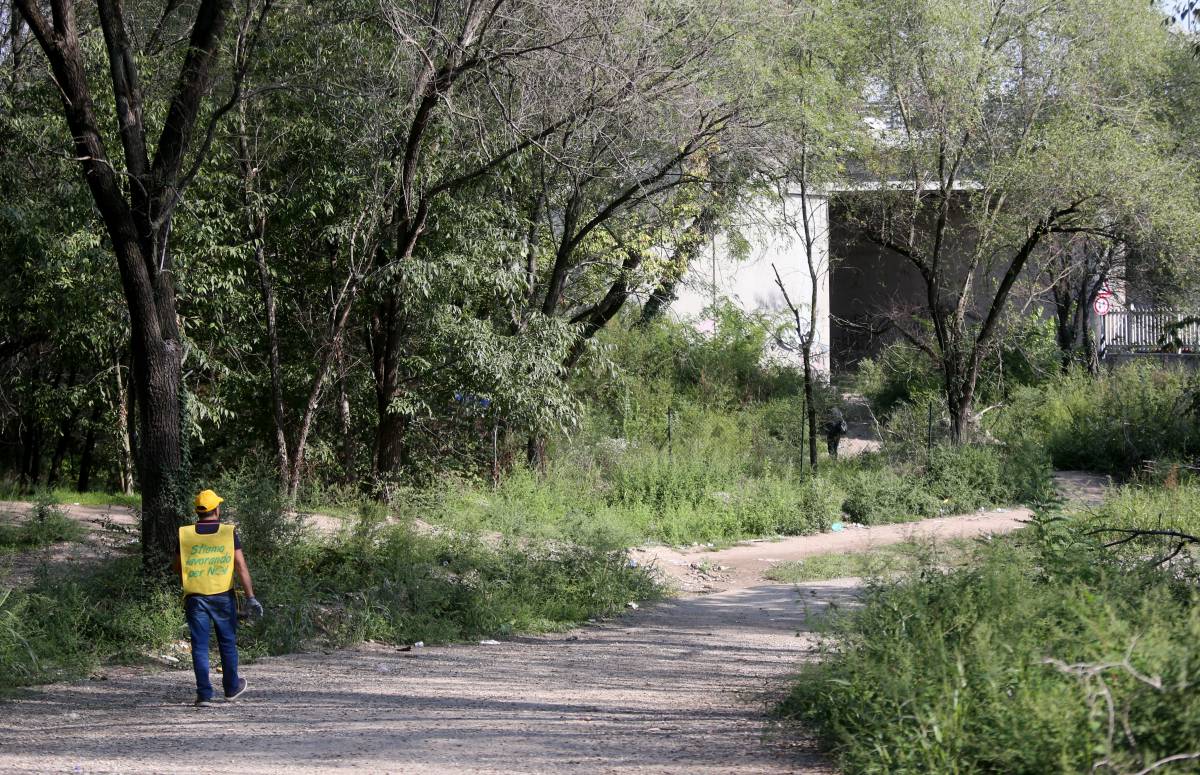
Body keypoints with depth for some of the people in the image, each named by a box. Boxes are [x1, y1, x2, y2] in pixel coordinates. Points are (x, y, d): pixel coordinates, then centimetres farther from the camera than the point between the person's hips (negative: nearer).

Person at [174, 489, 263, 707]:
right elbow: (241, 566, -10)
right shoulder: (229, 533, -5)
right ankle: (231, 688, 27)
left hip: (195, 597, 0)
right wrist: (250, 597, -10)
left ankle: (204, 694, -2)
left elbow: (178, 567, 7)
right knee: (227, 643, 15)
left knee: (200, 646, 3)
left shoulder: (185, 534, -2)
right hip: (223, 597, 0)